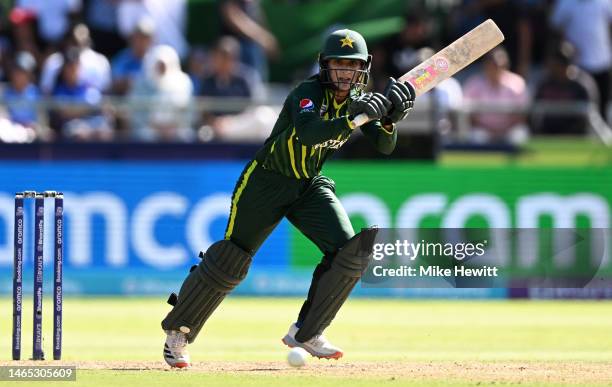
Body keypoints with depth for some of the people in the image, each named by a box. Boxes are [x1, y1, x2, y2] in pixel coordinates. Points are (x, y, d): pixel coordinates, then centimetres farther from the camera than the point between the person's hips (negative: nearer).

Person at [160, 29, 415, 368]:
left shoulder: (359, 99, -4)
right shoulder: (308, 93, -24)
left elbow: (384, 147, -10)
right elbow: (307, 134, -43)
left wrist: (389, 120, -30)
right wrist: (352, 118, -52)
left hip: (310, 186, 6)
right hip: (266, 182, -6)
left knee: (350, 250, -14)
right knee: (231, 260, -5)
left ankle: (305, 334, -2)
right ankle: (178, 331, 14)